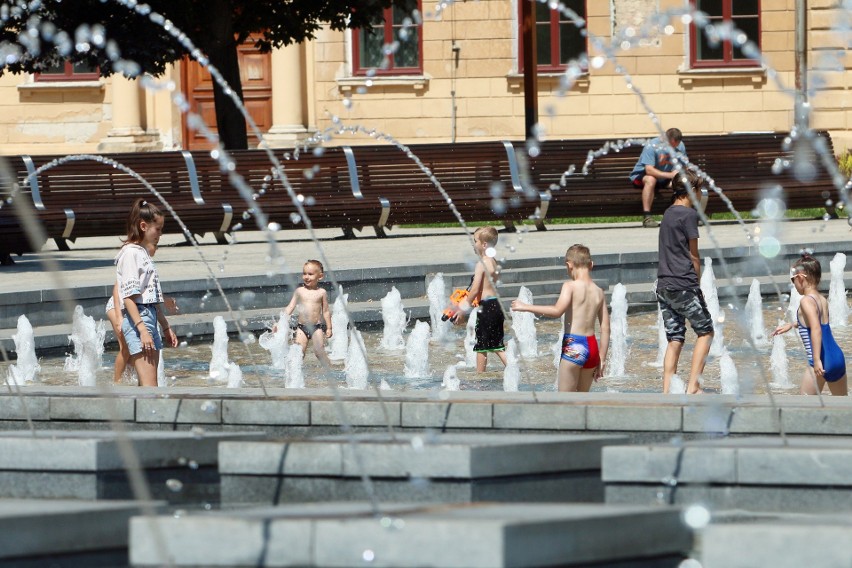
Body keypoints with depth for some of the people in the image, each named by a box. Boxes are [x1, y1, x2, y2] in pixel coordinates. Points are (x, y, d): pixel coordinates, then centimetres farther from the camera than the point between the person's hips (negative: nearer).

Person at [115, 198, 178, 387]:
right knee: (149, 386, -18)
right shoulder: (130, 253, -10)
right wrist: (142, 330, -23)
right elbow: (129, 297, -17)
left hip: (150, 318, 10)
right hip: (137, 321, -10)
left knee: (149, 385, 7)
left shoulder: (143, 253, 20)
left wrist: (166, 327, 28)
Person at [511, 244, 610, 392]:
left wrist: (526, 307, -17)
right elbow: (605, 328, 9)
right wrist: (602, 359, 15)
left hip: (573, 346, -6)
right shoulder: (598, 291, 10)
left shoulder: (570, 286, -8)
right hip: (592, 347, 6)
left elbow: (557, 310, -25)